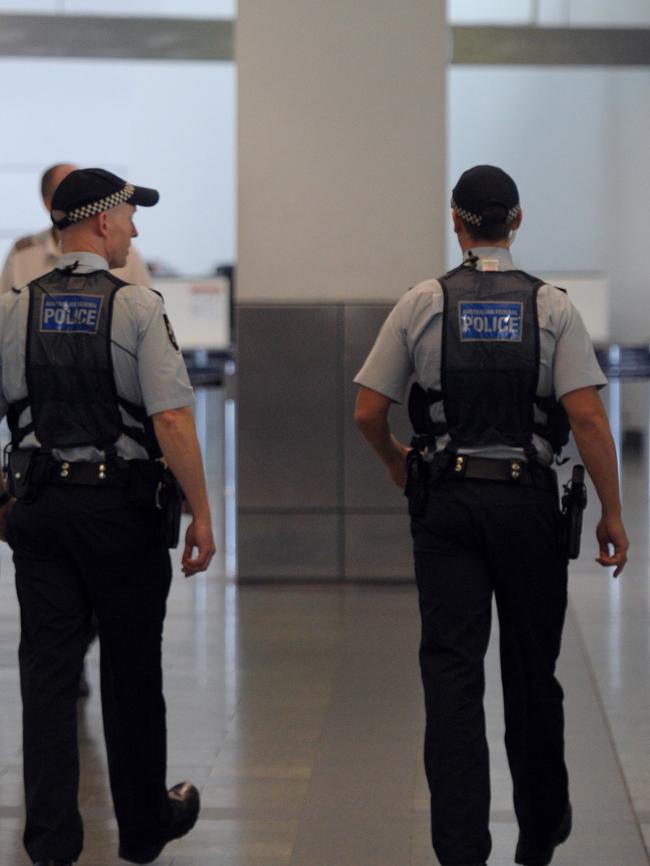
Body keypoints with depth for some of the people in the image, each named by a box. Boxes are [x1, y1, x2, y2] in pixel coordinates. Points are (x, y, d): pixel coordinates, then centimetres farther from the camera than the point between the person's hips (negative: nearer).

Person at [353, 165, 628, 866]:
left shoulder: (421, 304, 0)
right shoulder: (552, 306, -3)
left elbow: (367, 412, 1)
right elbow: (587, 418, -10)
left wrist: (395, 461, 22)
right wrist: (612, 512, -3)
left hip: (445, 500, 0)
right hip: (528, 499, 0)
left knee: (452, 669, 0)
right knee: (532, 670, 13)